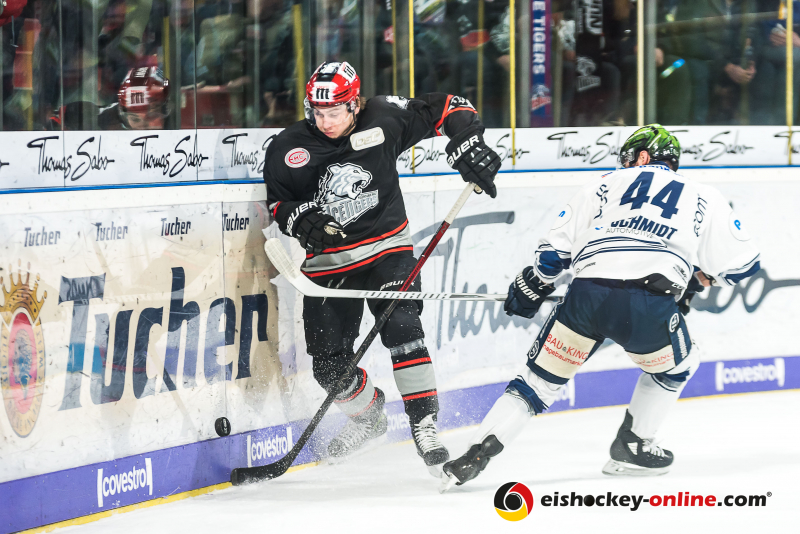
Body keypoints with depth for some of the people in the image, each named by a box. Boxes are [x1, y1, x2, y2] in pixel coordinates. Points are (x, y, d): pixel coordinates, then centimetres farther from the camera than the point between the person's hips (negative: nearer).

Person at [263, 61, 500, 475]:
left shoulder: (384, 119, -12)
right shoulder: (289, 149, -9)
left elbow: (449, 109, -3)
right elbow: (277, 200, 3)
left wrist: (467, 147, -17)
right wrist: (299, 218, -18)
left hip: (386, 247, -2)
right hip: (327, 261, 2)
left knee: (401, 327, -24)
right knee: (329, 363, 1)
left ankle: (424, 424, -20)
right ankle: (369, 417, 30)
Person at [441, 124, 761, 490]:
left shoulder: (606, 186, 26)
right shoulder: (703, 198, 25)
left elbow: (557, 247, 21)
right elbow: (742, 263, 24)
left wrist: (532, 285, 37)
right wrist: (699, 276, 41)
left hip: (587, 294, 1)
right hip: (651, 305, -1)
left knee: (540, 380, 15)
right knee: (675, 366, 30)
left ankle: (475, 456, 3)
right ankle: (632, 448, 28)